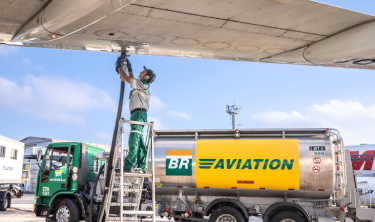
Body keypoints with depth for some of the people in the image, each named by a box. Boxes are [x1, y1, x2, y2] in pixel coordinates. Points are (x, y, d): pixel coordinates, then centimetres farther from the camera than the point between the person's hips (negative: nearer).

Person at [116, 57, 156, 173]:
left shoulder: (142, 84, -1)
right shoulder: (142, 86, 27)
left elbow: (125, 78, -1)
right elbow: (131, 80, 44)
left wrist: (119, 66, 13)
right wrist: (129, 68, 43)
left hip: (139, 113, -10)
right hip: (139, 114, 10)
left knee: (134, 139, -18)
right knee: (139, 141, 5)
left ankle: (128, 167, -25)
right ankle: (142, 168, 3)